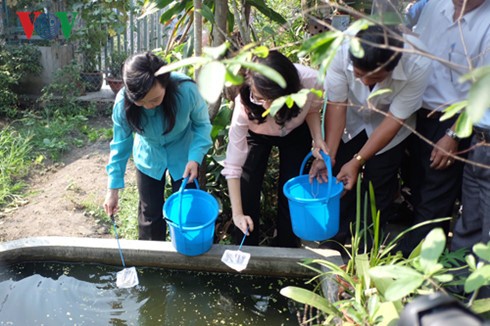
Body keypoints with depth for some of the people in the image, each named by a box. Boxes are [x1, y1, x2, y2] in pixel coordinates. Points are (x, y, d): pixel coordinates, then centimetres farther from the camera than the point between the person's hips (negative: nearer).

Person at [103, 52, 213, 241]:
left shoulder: (186, 90, -35)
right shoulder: (122, 103, -28)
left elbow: (201, 124, -16)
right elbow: (121, 144, -13)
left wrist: (195, 157, -30)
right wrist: (114, 188, -10)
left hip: (183, 156, -1)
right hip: (148, 158, 1)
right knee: (149, 213, 11)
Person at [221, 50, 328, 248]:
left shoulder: (310, 81, -38)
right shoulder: (244, 105, -40)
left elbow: (313, 108, -10)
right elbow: (233, 164, -33)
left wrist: (318, 138, -27)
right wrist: (237, 214, -34)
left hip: (297, 132, 1)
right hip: (257, 134, -1)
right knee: (247, 191, -7)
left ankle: (286, 250, 23)